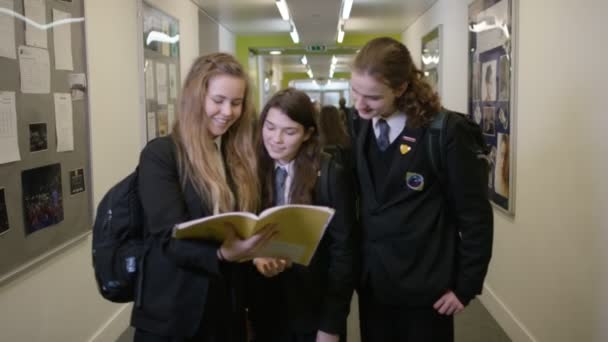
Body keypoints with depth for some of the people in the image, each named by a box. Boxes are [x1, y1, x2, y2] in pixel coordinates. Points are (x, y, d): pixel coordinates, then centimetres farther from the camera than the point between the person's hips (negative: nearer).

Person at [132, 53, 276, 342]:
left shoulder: (240, 158, 7)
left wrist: (259, 252, -10)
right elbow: (171, 238, -18)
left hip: (228, 311, 5)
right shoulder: (161, 155, -10)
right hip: (172, 316, -5)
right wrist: (223, 253, -34)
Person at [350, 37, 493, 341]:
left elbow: (475, 216, -11)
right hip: (371, 282, 5)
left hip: (424, 289, -4)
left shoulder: (445, 132, -16)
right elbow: (352, 202, 5)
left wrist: (466, 285, -7)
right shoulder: (357, 128, 0)